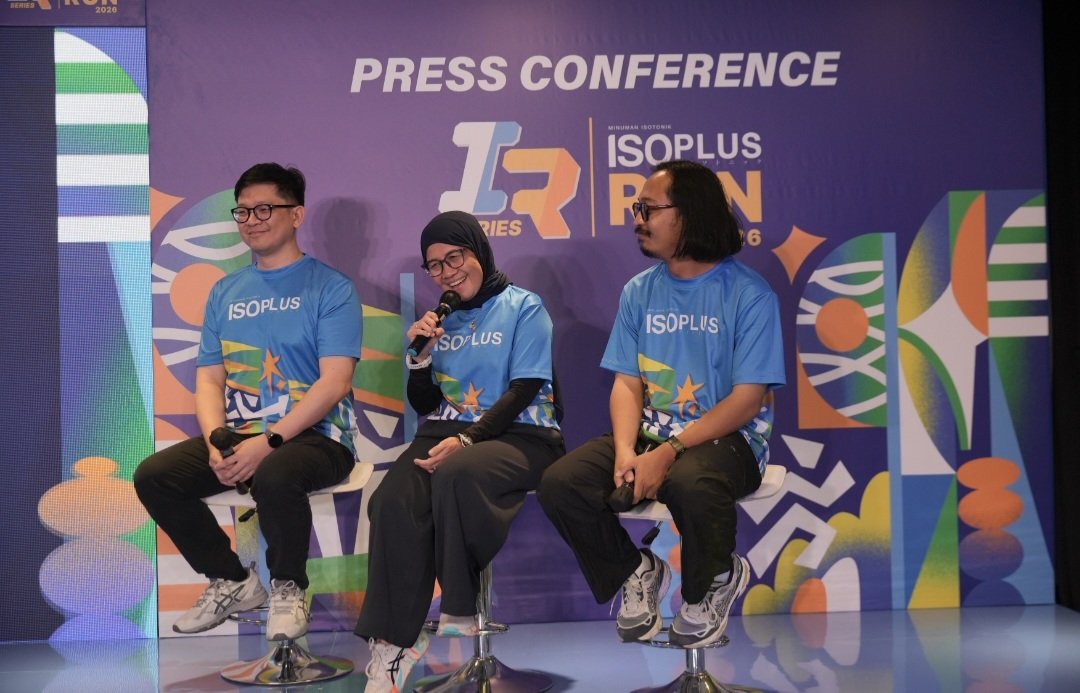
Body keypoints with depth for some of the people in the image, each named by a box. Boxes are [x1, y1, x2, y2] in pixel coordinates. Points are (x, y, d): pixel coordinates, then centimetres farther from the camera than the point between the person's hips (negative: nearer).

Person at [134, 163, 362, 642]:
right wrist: (216, 441, -11)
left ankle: (288, 588, -6)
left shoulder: (330, 288, -3)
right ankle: (233, 581, 6)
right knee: (153, 476, -14)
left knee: (273, 477, -37)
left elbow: (335, 382, -14)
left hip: (313, 436, -6)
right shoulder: (225, 292, 15)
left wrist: (267, 441, -22)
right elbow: (208, 378, 10)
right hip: (236, 435, 6)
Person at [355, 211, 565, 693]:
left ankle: (458, 618, -21)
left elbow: (522, 390, -8)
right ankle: (391, 643, -27)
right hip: (446, 431, 4)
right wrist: (419, 355, -2)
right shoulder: (439, 318, 19)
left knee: (456, 473, -39)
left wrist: (466, 439, -22)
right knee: (392, 501, -28)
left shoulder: (523, 307, 3)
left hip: (519, 436, -4)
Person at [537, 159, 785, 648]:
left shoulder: (748, 293, -8)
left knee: (689, 482, -40)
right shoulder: (639, 291, 9)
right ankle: (635, 572, 9)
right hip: (649, 432, 5)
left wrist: (669, 452, -23)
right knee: (559, 484, -18)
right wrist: (625, 451, -15)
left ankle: (713, 582, -5)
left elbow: (748, 399, -14)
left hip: (727, 439, -5)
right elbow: (627, 383, 6)